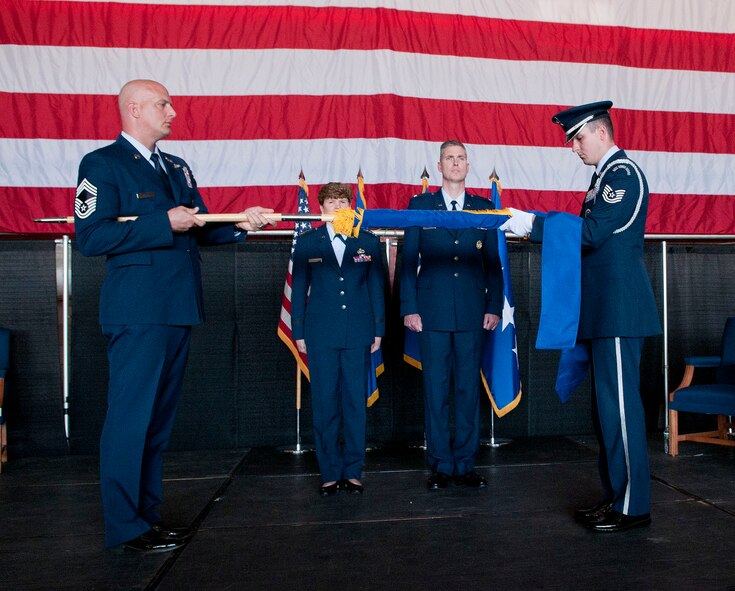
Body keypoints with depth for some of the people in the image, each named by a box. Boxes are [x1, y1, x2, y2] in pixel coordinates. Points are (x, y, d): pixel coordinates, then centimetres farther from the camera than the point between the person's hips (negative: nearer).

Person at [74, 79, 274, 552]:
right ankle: (125, 526, 10)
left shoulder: (177, 168, 19)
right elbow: (92, 237, -15)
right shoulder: (102, 165, -4)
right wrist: (165, 222, -17)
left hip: (178, 309, 8)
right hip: (137, 312, -8)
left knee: (160, 419, 13)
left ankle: (149, 514, 25)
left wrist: (242, 225, 1)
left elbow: (202, 230, 19)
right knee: (131, 418, -2)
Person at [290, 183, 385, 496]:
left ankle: (353, 471, 16)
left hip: (358, 334, 1)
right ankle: (330, 473, 13)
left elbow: (376, 288, 9)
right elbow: (299, 289, 7)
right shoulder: (307, 242, 5)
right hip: (321, 335, 0)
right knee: (324, 405, 2)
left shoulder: (368, 242, 6)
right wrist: (298, 331, 4)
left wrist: (378, 330, 5)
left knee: (356, 404, 4)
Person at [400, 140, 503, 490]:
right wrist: (409, 308, -3)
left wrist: (494, 307, 1)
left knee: (469, 389, 5)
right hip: (433, 313, -1)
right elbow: (408, 260, 4)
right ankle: (440, 466, 13)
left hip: (472, 314, 1)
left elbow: (493, 261, 10)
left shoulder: (484, 208, 11)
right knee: (435, 390, 3)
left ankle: (465, 465, 16)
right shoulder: (420, 205, 8)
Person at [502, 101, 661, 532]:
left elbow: (591, 233, -20)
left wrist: (530, 223, -18)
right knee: (606, 406, 13)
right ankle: (615, 496, 22)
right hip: (605, 309, 10)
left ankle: (633, 506, 3)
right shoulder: (605, 175, 21)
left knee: (619, 403, -6)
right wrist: (532, 225, 10)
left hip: (619, 307, -10)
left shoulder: (622, 172, -9)